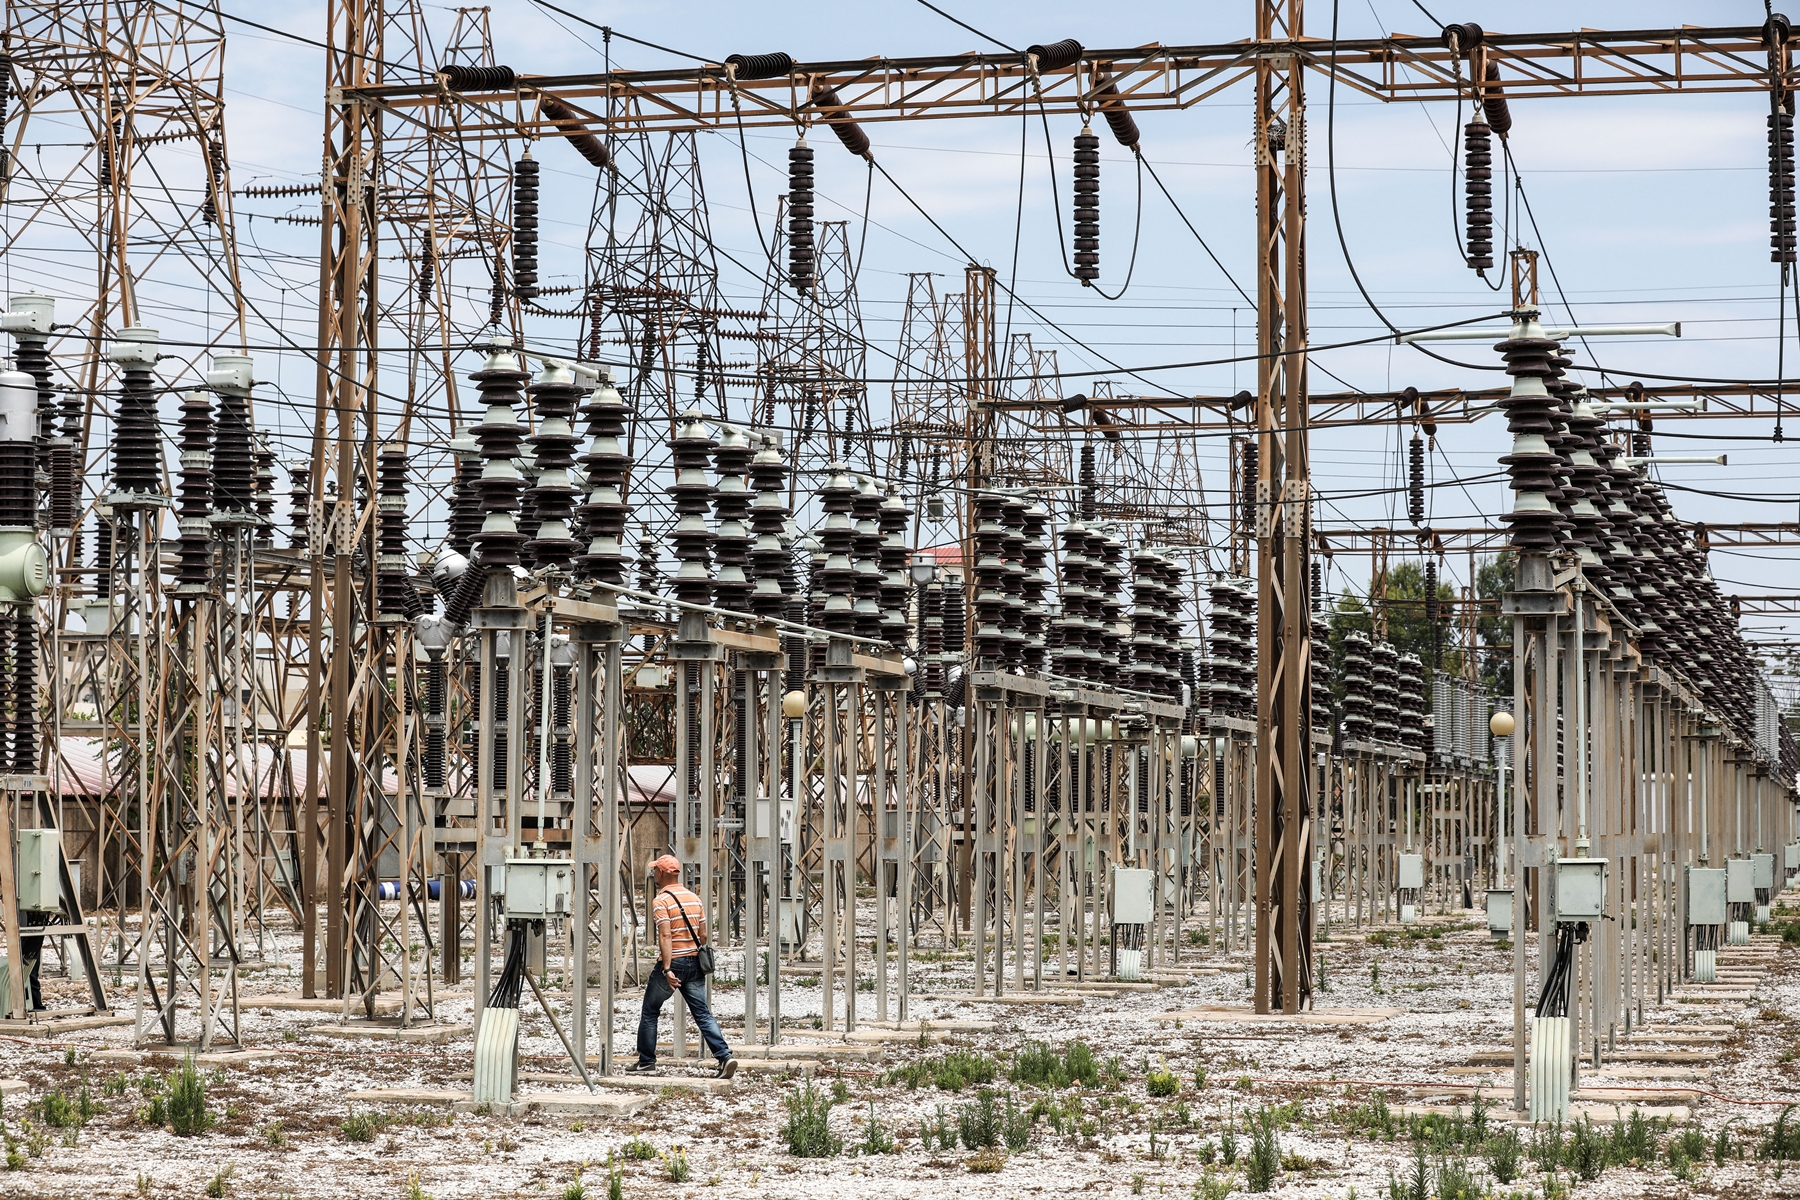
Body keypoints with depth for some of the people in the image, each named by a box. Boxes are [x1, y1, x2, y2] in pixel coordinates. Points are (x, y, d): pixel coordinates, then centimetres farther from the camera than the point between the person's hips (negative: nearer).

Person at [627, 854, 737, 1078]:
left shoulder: (661, 901, -10)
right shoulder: (694, 898, 10)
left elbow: (665, 936, -20)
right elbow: (703, 935, 11)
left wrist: (667, 969, -24)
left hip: (672, 963, -6)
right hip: (694, 963, 6)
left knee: (650, 1011, 11)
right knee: (703, 1013, 2)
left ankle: (646, 1060, 16)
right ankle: (724, 1056, -12)